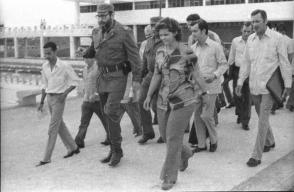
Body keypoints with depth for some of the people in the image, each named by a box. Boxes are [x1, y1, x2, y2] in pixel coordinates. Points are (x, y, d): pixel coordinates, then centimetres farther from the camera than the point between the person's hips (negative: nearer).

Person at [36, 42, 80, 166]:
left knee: (52, 128, -7)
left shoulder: (64, 66, -14)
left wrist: (65, 93, -18)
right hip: (49, 98, 7)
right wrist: (41, 102, 12)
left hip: (59, 98, -7)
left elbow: (75, 81, -6)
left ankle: (47, 158, -3)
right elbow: (45, 85, 14)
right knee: (60, 125, 14)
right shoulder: (44, 67, 4)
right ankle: (73, 148, 29)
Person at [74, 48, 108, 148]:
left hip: (97, 100, -6)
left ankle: (110, 138, 25)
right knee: (83, 122, 0)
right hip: (86, 100, 6)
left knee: (105, 120, 10)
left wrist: (96, 94, -23)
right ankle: (78, 142, -2)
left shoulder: (99, 68, -13)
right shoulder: (85, 69, 11)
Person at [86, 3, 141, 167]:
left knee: (112, 112, -15)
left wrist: (137, 80, -13)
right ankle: (114, 151, 20)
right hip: (103, 77, 7)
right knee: (108, 115, 10)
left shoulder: (124, 32, -10)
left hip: (118, 76, -7)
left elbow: (134, 56, -10)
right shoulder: (96, 32, 9)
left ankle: (117, 150, -2)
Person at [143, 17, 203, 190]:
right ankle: (185, 153, 43)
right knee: (165, 135, 13)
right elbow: (157, 75, 12)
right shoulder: (160, 52, 6)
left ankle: (170, 177, 9)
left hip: (183, 101, -6)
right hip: (164, 101, 6)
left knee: (173, 138, -5)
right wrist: (149, 96, 8)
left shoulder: (187, 52, -11)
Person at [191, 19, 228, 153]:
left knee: (206, 115, -6)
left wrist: (215, 75, -18)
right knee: (197, 115, 7)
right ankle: (201, 144, 19)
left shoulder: (215, 46, -6)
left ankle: (213, 140, 19)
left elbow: (223, 64, -3)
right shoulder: (193, 48, 8)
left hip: (210, 86, -5)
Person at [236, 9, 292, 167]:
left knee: (263, 120, -8)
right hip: (254, 86, 5)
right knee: (262, 117, 18)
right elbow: (246, 62, 12)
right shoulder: (250, 39, 6)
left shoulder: (276, 38, -8)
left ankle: (256, 155, -5)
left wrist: (287, 84, -6)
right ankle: (269, 142, 41)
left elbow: (284, 63, -5)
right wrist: (240, 82, 8)